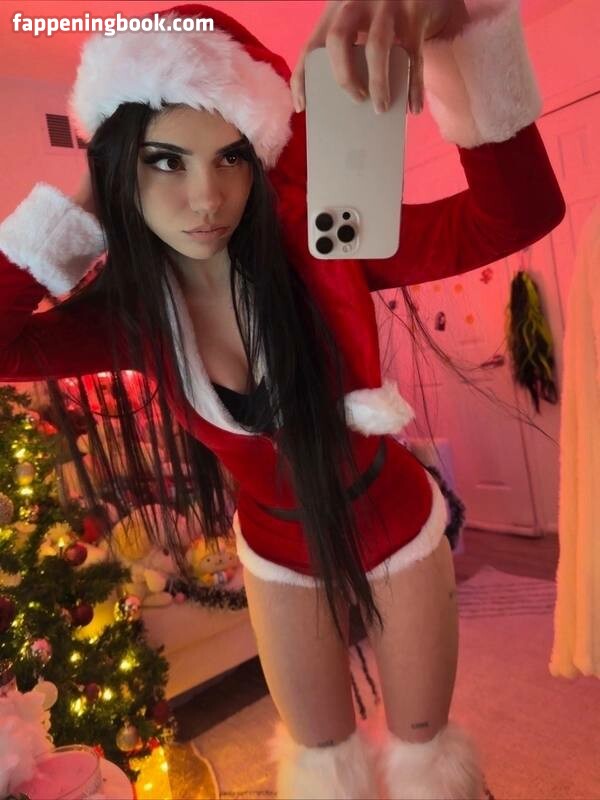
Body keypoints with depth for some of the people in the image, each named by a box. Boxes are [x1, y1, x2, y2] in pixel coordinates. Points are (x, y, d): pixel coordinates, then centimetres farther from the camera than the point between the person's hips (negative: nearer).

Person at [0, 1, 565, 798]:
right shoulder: (132, 306, -14)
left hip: (398, 526, -1)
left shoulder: (315, 245, -25)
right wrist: (82, 207, -23)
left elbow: (520, 212, -33)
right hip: (279, 555, 2)